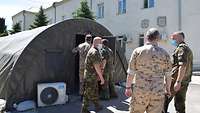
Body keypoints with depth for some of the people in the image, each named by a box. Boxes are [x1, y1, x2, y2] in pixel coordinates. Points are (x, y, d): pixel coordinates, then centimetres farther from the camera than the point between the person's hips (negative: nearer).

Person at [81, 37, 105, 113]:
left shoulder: (94, 51, 14)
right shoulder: (94, 52, -19)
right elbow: (97, 66, -23)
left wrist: (98, 75, 24)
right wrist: (102, 77, -19)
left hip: (93, 76, 10)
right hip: (91, 76, -10)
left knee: (95, 92, 17)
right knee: (88, 94, 1)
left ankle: (97, 106, 28)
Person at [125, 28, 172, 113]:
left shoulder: (138, 51, -5)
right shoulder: (164, 53, 0)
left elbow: (131, 72, -3)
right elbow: (168, 75, 5)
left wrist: (128, 87, 6)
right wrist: (168, 88, 19)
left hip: (140, 91, -1)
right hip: (158, 93, 1)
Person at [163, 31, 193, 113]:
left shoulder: (182, 48, -12)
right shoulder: (188, 49, 19)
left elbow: (183, 66, -24)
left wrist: (178, 81, -26)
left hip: (176, 80, -9)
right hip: (185, 81, 9)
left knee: (165, 100, 2)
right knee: (180, 103, 13)